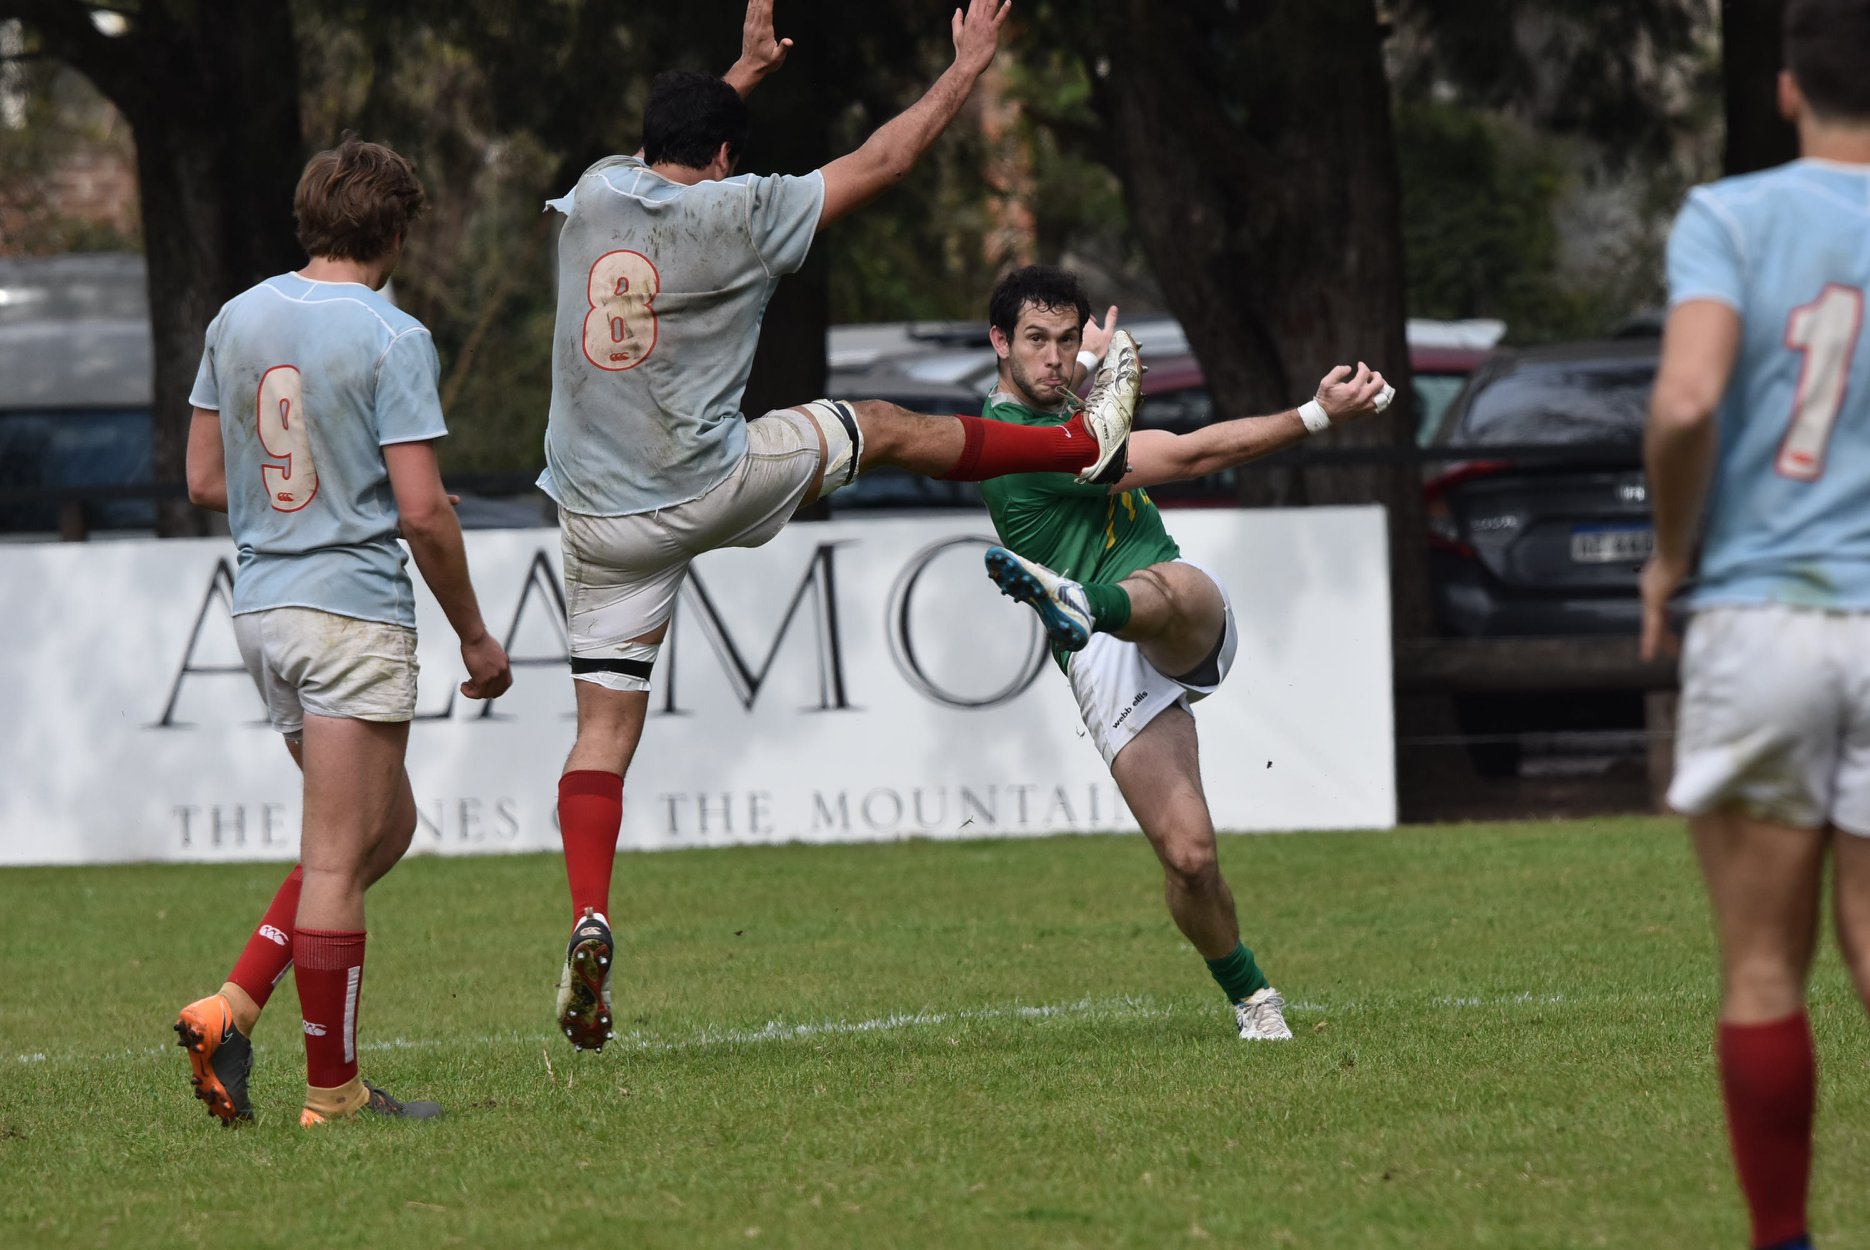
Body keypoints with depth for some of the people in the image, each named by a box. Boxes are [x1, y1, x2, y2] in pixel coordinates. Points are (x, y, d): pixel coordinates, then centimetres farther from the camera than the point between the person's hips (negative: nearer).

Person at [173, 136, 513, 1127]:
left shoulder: (237, 321, 9)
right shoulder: (391, 339, -11)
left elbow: (206, 481, 14)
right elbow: (422, 510, -14)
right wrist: (475, 636, -4)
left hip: (262, 608, 7)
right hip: (355, 611, -7)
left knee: (384, 826, 19)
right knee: (337, 857, -3)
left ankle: (234, 1008, 6)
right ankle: (332, 1091, 1)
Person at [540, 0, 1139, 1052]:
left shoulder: (593, 199, 3)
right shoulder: (733, 213, -10)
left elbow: (666, 145, 30)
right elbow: (880, 162, 0)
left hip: (599, 519, 4)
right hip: (708, 488, -4)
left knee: (604, 728, 3)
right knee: (886, 429, 18)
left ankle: (590, 922, -15)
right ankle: (1090, 443, 34)